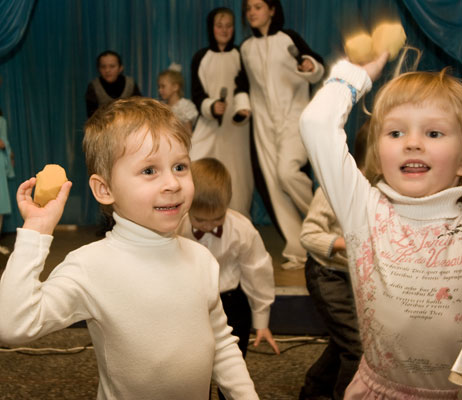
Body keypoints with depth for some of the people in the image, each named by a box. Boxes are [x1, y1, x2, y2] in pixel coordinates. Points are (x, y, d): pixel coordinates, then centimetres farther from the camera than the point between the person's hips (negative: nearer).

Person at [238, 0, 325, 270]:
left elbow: (318, 70, -5)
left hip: (294, 116, -5)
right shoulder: (247, 48, 12)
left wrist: (310, 67, -25)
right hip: (265, 122, 5)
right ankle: (297, 251, 6)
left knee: (287, 171, -26)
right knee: (275, 185, -1)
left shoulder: (288, 38, -2)